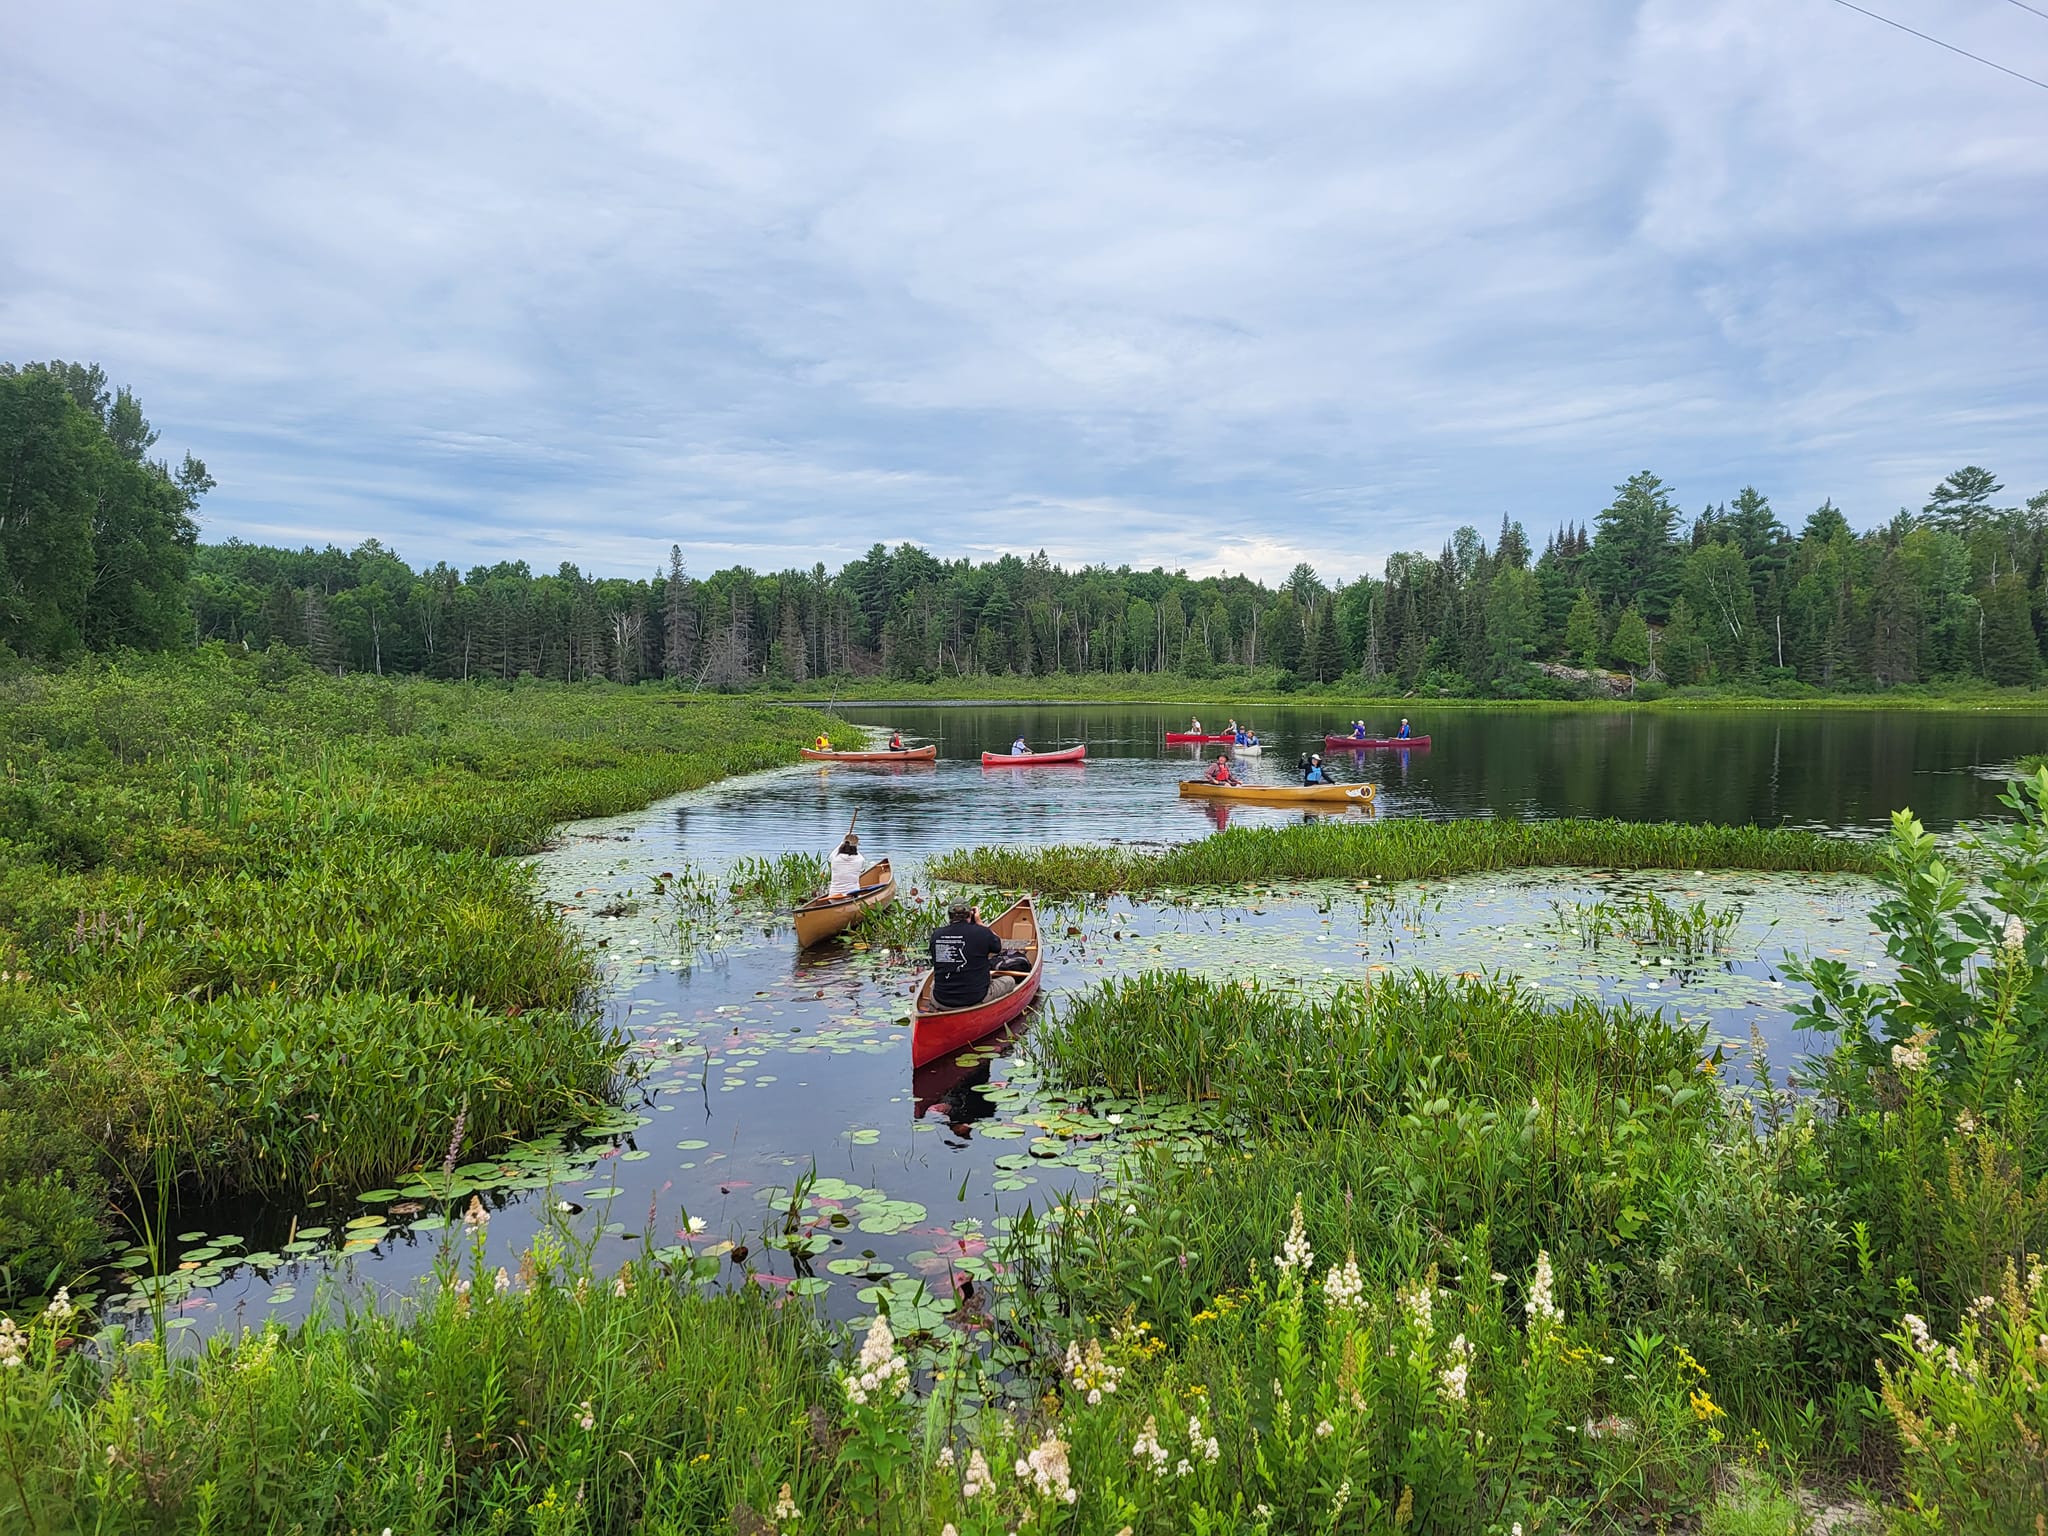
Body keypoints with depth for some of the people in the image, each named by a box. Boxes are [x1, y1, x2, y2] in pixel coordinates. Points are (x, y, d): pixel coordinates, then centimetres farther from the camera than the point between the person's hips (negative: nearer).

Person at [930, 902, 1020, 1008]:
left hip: (941, 1003, 4)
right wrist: (980, 923, 15)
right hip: (976, 1000, -3)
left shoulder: (936, 935, -4)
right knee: (1010, 981, 21)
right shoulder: (982, 932, -13)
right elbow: (999, 947, 9)